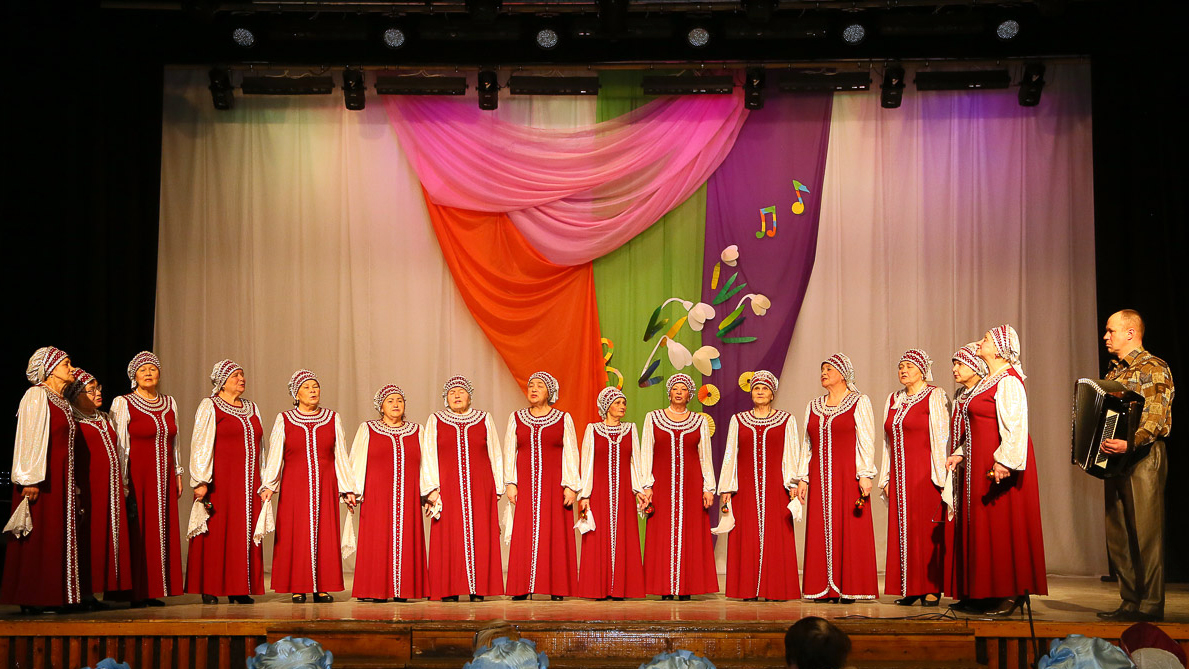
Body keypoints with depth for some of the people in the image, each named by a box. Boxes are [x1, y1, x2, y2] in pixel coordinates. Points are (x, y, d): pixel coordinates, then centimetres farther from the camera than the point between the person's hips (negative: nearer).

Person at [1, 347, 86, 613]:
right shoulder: (36, 396, -6)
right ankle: (34, 600, -3)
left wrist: (73, 482, 13)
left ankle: (56, 596, 9)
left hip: (62, 479, 8)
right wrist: (31, 479, -19)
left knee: (62, 537, 6)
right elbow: (30, 439, -13)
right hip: (41, 479, -8)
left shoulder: (63, 402, 18)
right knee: (40, 538, -7)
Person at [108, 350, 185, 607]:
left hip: (164, 478, 5)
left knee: (162, 531, 2)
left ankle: (155, 591, 7)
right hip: (136, 476, -5)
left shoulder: (170, 403, 13)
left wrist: (178, 473, 17)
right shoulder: (123, 403, -3)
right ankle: (135, 593, -3)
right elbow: (119, 446, -7)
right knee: (137, 531, -6)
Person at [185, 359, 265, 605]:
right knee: (217, 531, -6)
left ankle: (238, 589, 6)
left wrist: (264, 482, 17)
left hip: (248, 480, 5)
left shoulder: (252, 409, 18)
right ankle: (209, 589, -1)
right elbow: (201, 445, -7)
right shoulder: (209, 407, 0)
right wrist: (201, 481, -15)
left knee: (245, 530, 2)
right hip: (220, 479, -5)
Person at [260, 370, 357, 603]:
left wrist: (347, 489, 8)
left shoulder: (333, 419, 9)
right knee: (296, 535, -4)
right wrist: (268, 486, -8)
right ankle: (298, 588, 3)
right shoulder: (284, 420, 5)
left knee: (325, 533, -2)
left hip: (325, 486, 1)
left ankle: (322, 587, 3)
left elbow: (340, 456, 10)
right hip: (295, 486, -1)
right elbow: (274, 455, 2)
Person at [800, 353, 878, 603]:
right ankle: (825, 588, 4)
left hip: (847, 476, -5)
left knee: (850, 529, -5)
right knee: (821, 530, 1)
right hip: (820, 477, 5)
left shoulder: (859, 402, 2)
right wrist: (802, 477, 10)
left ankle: (849, 587, -2)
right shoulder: (813, 406, 16)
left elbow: (866, 441, -5)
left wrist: (865, 475, -13)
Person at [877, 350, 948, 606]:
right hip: (900, 476, 6)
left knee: (928, 528, -5)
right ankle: (910, 588, 7)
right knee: (902, 528, 3)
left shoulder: (935, 396, -2)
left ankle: (932, 589, -1)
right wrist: (886, 478, 13)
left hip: (924, 474, -6)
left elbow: (941, 438, -8)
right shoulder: (893, 400, 16)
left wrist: (940, 476, -15)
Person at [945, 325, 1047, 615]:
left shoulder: (1008, 381, -13)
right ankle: (984, 594, 14)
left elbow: (1015, 425, -22)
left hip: (1000, 464, -10)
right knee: (981, 526, 10)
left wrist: (1004, 461, -30)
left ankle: (1011, 594, -2)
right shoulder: (988, 380, 17)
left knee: (1002, 525, -7)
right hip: (980, 463, 10)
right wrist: (960, 453, 17)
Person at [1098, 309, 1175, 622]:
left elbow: (1155, 420, -18)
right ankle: (1131, 602, 13)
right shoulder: (1114, 372, 18)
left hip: (1144, 457, -8)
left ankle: (1151, 606, -3)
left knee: (1146, 534, -7)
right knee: (1118, 534, 7)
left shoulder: (1154, 369, -7)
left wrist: (1129, 443, -32)